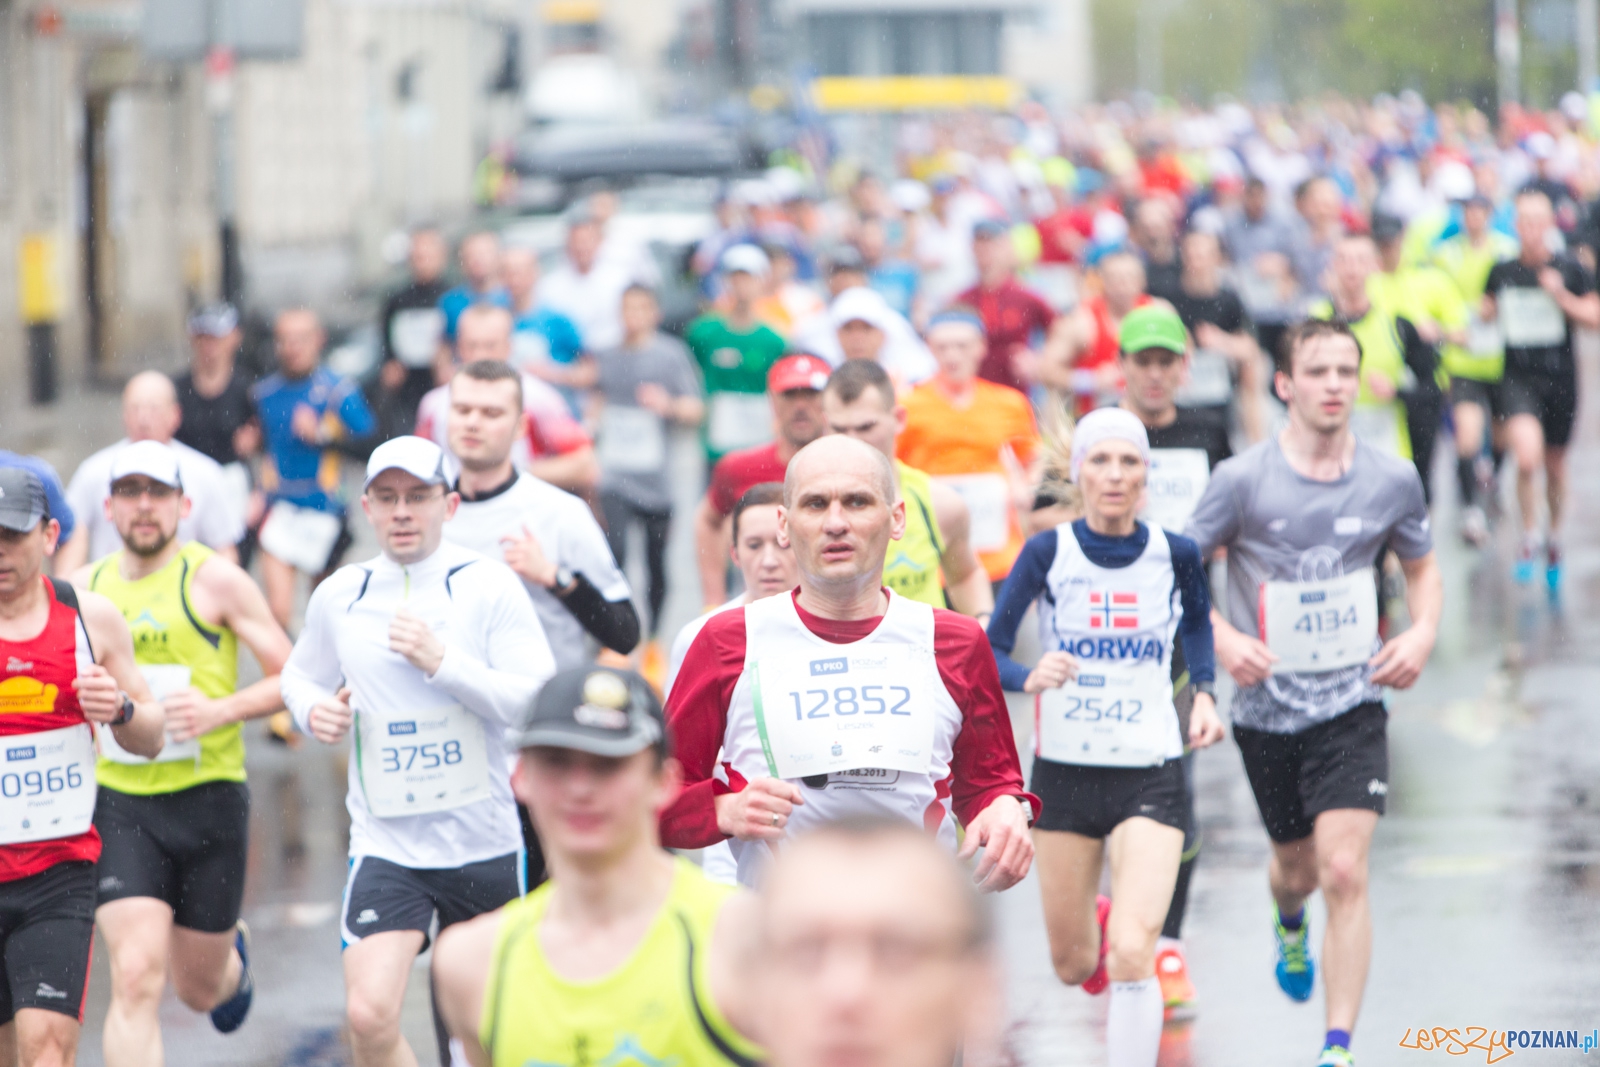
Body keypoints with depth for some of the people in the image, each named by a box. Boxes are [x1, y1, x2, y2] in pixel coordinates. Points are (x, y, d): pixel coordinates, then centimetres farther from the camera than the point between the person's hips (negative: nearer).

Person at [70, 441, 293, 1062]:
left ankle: (232, 953, 51)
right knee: (135, 977, -17)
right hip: (119, 804, 2)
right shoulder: (83, 588, 7)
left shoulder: (213, 580, -5)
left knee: (200, 989, 14)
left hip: (208, 798, -2)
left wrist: (221, 710, -20)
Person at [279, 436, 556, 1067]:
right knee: (369, 1014, -17)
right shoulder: (339, 595, 3)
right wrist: (315, 710, -2)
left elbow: (539, 701, -13)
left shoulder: (487, 585, -6)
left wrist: (443, 662, -23)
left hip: (484, 842, -1)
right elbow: (299, 676, 21)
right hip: (385, 842, 1)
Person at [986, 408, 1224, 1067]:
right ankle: (1094, 927, 53)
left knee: (1131, 952, -20)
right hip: (1063, 772, 1)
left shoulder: (1175, 554, -4)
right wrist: (1029, 677, -29)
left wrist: (1204, 693, 3)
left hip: (1151, 774, -1)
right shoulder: (1048, 553, -8)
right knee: (1072, 966, 16)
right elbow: (988, 652, -8)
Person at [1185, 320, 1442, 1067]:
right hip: (1266, 710, 0)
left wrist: (1423, 631, -3)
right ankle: (1288, 922, 56)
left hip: (1352, 705, 0)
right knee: (1297, 869, 16)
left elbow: (1421, 565, 16)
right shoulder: (1242, 480, -9)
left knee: (1344, 873, -15)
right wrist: (1221, 637, -17)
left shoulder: (1392, 480, -1)